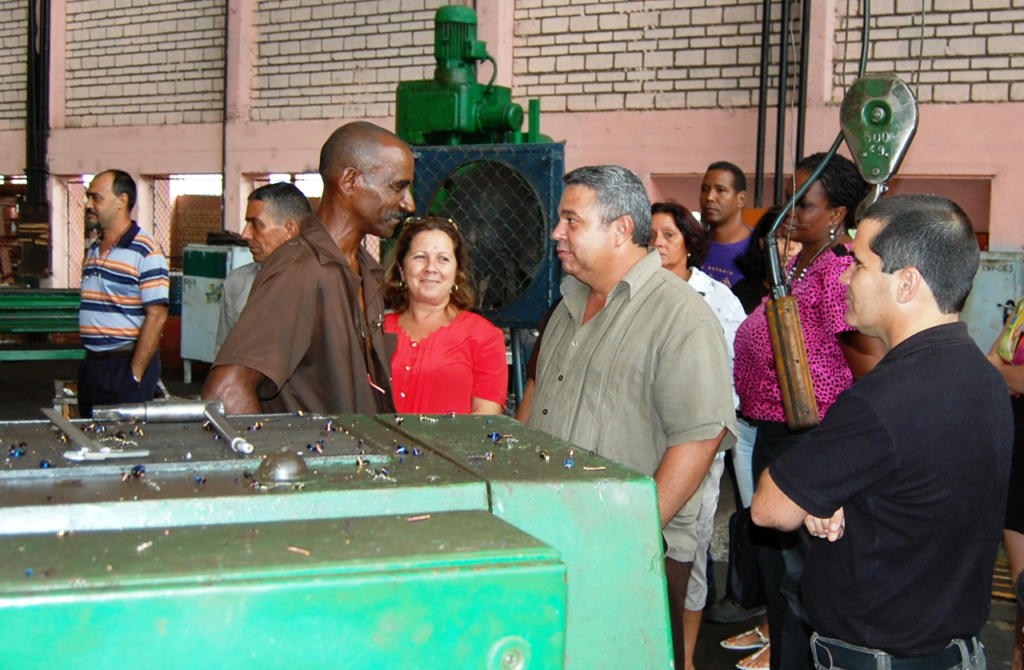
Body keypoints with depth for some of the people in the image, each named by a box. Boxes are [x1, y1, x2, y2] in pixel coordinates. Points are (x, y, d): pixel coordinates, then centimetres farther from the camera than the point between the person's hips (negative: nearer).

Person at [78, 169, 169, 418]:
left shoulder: (145, 252, -11)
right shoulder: (93, 250, 14)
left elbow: (156, 316, -16)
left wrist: (134, 374, -17)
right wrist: (91, 363, 13)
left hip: (125, 363, -8)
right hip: (91, 365, 8)